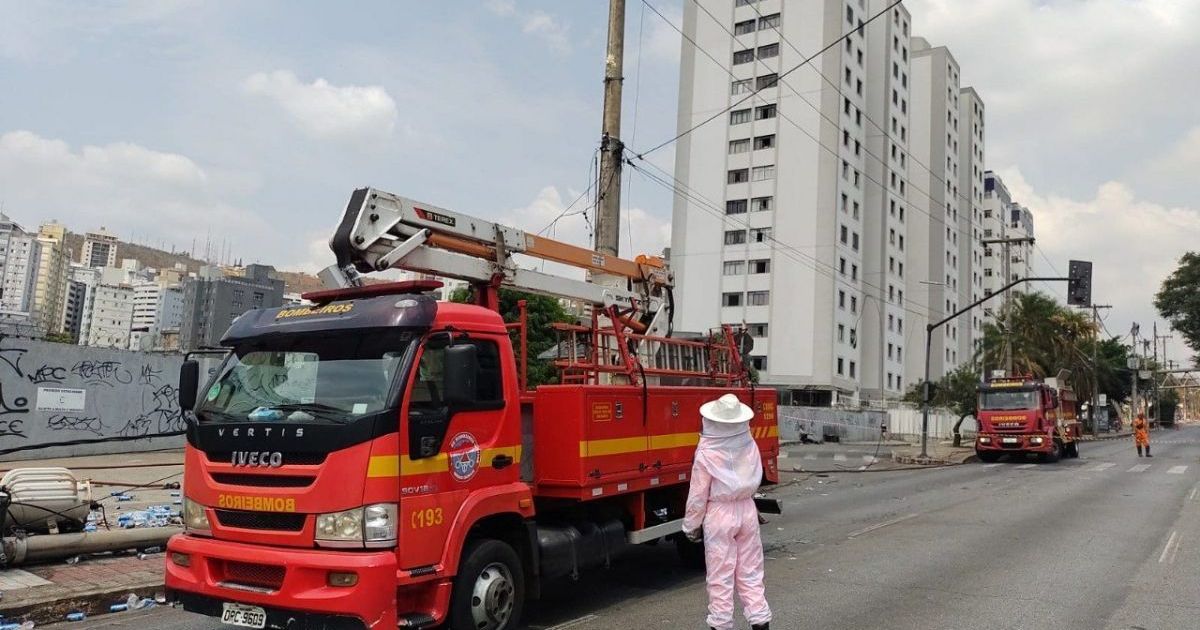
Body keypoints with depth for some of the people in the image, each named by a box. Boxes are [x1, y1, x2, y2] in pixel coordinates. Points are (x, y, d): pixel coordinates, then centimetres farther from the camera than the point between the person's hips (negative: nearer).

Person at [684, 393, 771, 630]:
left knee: (720, 577, 7)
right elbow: (755, 480, 9)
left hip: (719, 515, -4)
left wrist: (691, 526, 1)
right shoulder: (750, 446, -5)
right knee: (750, 574, 14)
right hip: (748, 511, 4)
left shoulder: (707, 453, -16)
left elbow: (698, 495, -10)